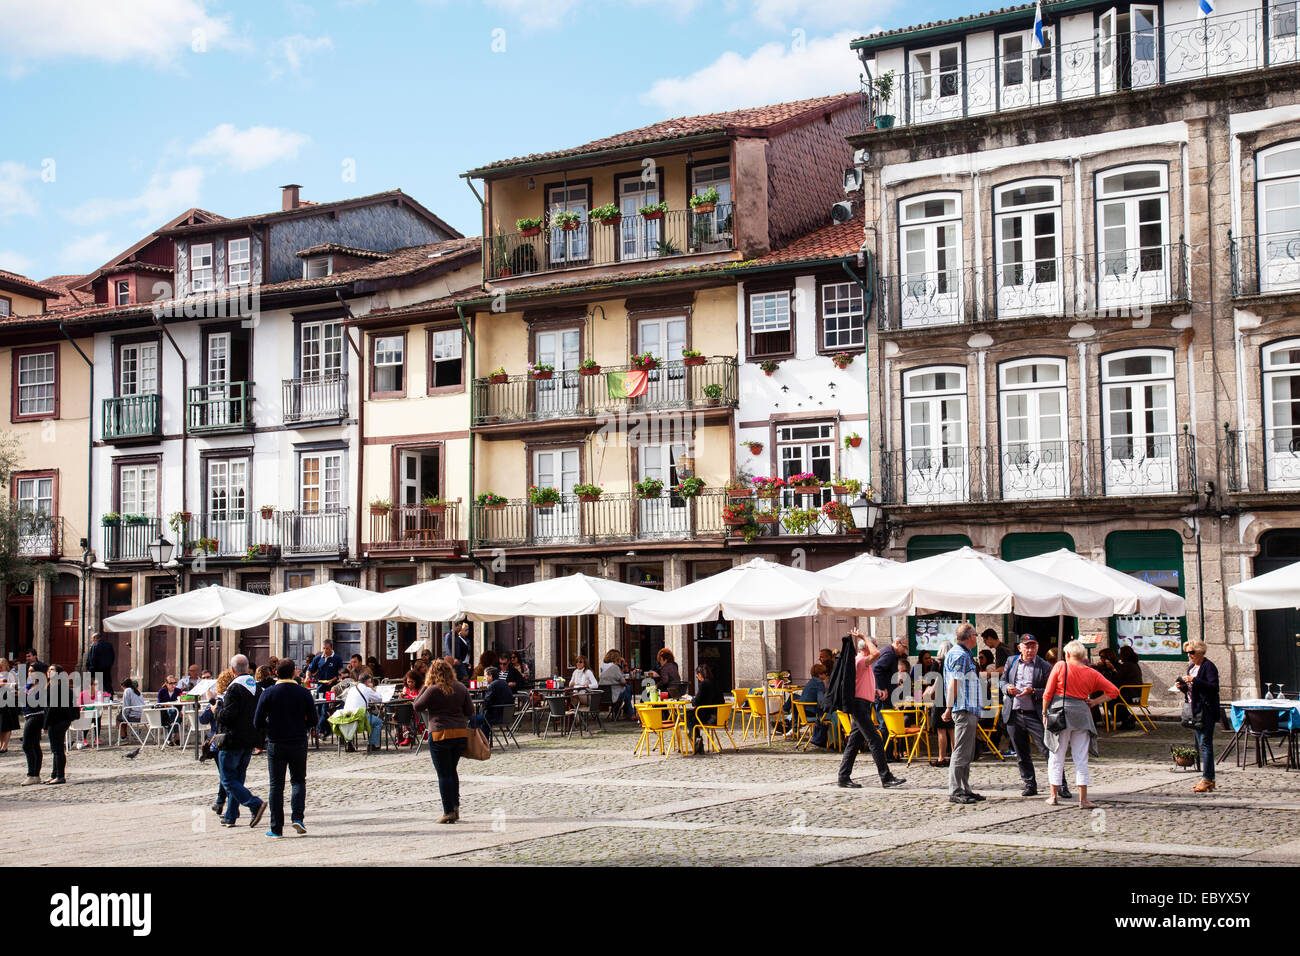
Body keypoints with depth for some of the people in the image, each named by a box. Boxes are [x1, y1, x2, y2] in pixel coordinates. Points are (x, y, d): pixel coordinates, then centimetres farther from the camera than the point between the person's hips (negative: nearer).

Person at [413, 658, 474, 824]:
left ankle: (449, 811, -1)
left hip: (440, 734, -5)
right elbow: (470, 712, 10)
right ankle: (455, 806, 16)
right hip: (461, 733, 5)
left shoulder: (433, 690, -11)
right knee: (452, 771, 19)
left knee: (444, 774, 0)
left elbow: (417, 707, -1)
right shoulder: (461, 688, 6)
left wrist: (425, 687, 3)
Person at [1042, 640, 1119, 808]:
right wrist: (1095, 702, 8)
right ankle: (1083, 799, 3)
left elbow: (1048, 693, -2)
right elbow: (1114, 691, 7)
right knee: (1081, 758, 5)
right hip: (1082, 713, 2)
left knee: (1056, 756, 9)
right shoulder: (1092, 674, 5)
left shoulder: (1060, 666, -2)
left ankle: (1054, 795, 13)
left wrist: (1045, 712, 7)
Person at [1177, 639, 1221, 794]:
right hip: (1194, 710, 9)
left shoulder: (1208, 666, -10)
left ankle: (1207, 779, -11)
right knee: (1200, 745, 10)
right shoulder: (1191, 667, 17)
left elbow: (1214, 687, -19)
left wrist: (1194, 680, -23)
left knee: (1205, 744, -10)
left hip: (1206, 710, -9)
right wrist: (1183, 687, 3)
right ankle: (1208, 779, 15)